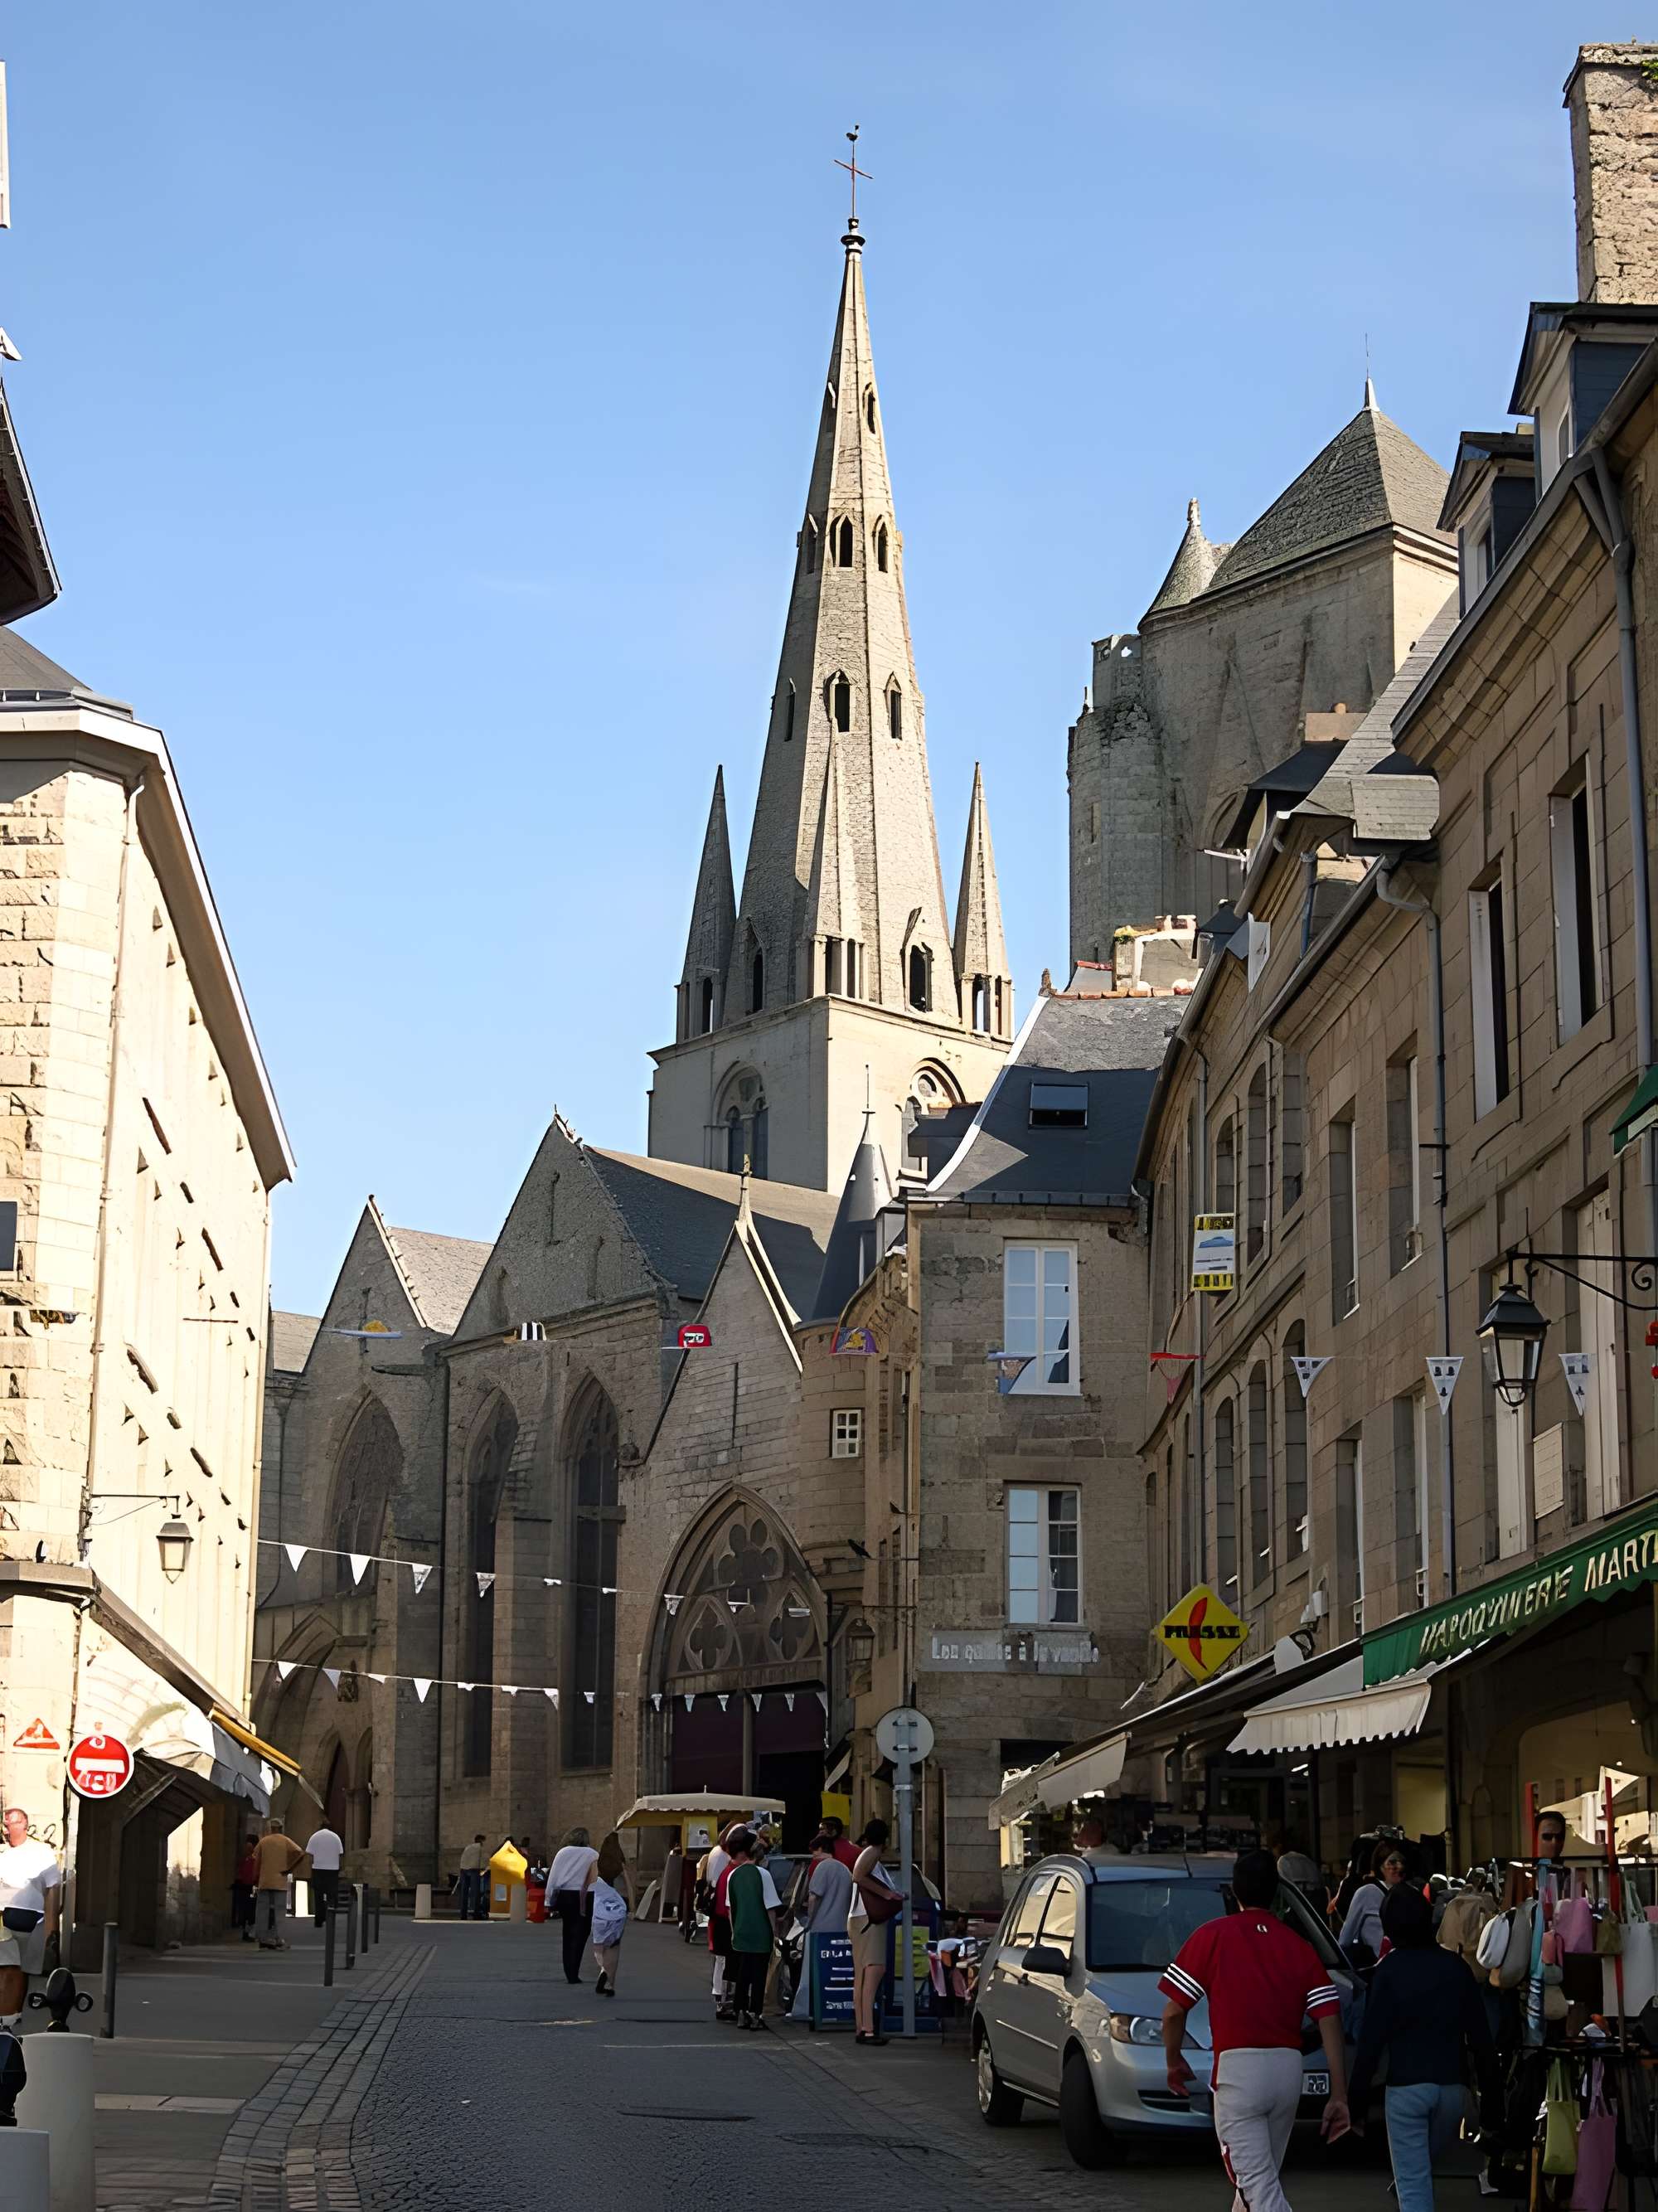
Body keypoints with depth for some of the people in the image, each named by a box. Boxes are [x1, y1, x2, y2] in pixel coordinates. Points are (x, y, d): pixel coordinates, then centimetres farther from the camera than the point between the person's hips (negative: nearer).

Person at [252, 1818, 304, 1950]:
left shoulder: (263, 1841, 6)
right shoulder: (286, 1841, 1)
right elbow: (300, 1853, -13)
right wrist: (289, 1869, -6)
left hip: (264, 1882, 1)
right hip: (280, 1883, -1)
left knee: (262, 1911, 6)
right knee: (278, 1911, 1)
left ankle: (263, 1940, 4)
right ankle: (277, 1940, -5)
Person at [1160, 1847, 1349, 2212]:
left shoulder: (1212, 1936, -1)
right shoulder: (1300, 1947, 10)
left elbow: (1174, 2011, -4)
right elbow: (1330, 2022, 3)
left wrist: (1173, 2062, 14)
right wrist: (1339, 2095, 4)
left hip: (1238, 2069, -5)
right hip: (1289, 2069, 5)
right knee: (1261, 2177, 21)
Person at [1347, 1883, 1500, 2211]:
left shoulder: (1389, 1970, -5)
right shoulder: (1455, 1966, 5)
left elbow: (1372, 2037, -7)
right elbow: (1480, 2036, 6)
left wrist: (1357, 2094, -2)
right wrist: (1491, 2094, 11)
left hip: (1406, 2085, -4)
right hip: (1452, 2085, 4)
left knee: (1412, 2181, -1)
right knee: (1424, 2163, 26)